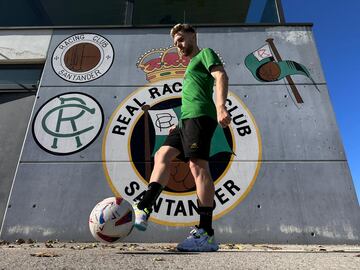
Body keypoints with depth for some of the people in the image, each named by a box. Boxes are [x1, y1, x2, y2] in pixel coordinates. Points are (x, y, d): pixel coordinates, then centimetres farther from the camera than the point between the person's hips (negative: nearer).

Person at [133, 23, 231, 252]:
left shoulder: (205, 53, 11)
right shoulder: (192, 66, 36)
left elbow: (221, 76, -9)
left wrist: (221, 107, -25)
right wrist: (179, 126, 25)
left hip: (200, 115, -10)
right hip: (187, 119, 10)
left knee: (198, 165, -18)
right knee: (162, 155, -2)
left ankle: (206, 234, -19)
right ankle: (142, 211, -8)